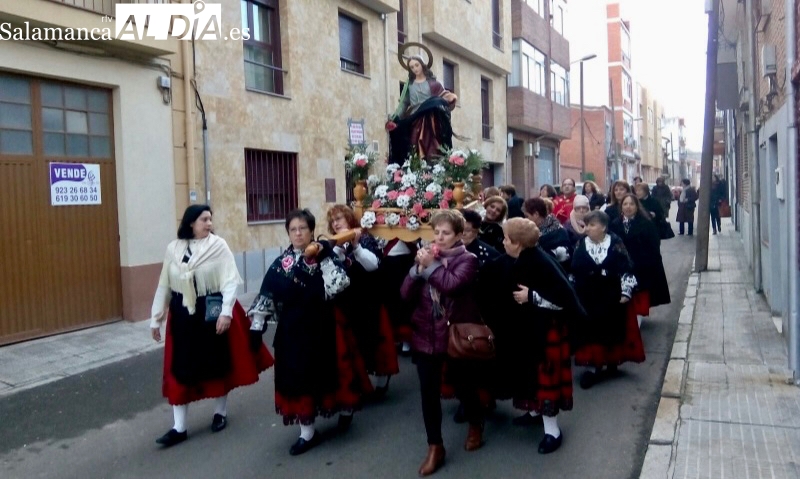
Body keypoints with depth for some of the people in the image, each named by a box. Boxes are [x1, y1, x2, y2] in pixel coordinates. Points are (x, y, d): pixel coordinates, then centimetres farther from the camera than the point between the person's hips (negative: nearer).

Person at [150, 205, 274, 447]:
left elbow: (230, 280, -12)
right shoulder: (173, 248, 3)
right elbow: (164, 285, 7)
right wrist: (156, 318, 8)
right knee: (180, 369, 4)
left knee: (218, 363, 11)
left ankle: (220, 412, 30)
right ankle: (179, 427, 12)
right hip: (183, 315, 3)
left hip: (213, 313, -3)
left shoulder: (218, 245, -7)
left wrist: (226, 312, -22)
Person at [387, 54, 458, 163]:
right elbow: (404, 103, 14)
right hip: (415, 122, 1)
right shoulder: (409, 84, 18)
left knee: (433, 151, -11)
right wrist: (394, 120, 2)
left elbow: (443, 95, 10)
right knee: (417, 154, -10)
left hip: (431, 122, -1)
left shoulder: (432, 82, 14)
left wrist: (451, 97, -14)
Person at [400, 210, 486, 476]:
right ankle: (435, 447, 20)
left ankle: (476, 425, 43)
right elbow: (406, 294, -2)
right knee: (428, 391, 5)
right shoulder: (425, 257, 6)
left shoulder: (467, 259, -7)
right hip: (426, 335, 4)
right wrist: (419, 268, -14)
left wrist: (431, 265, -20)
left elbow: (452, 285, -26)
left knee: (464, 386, 13)